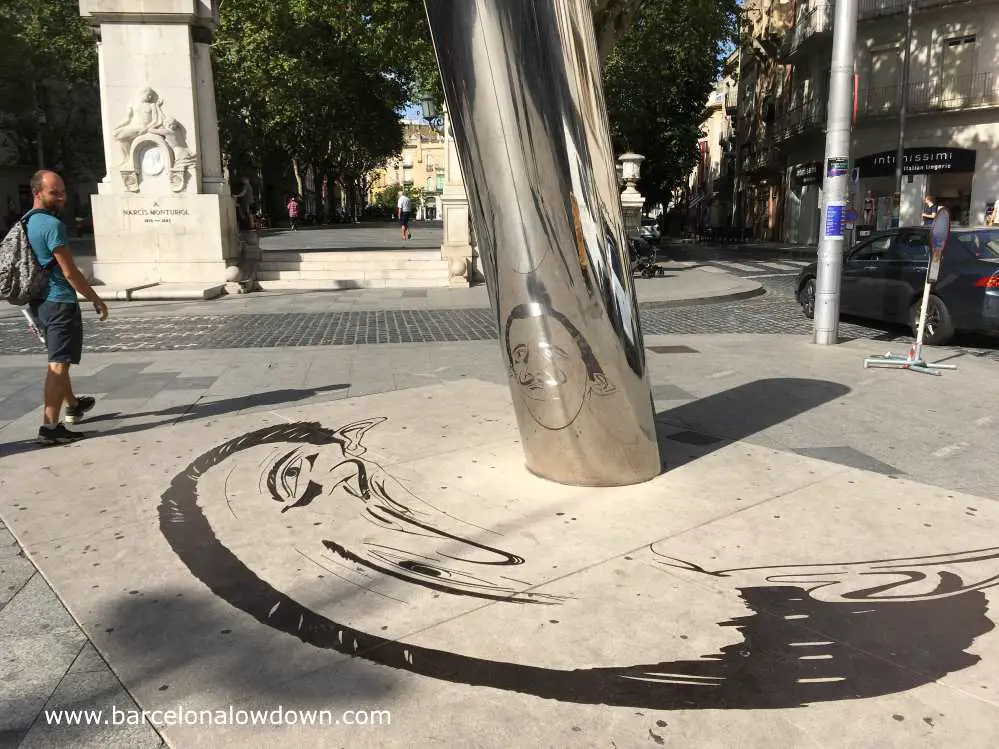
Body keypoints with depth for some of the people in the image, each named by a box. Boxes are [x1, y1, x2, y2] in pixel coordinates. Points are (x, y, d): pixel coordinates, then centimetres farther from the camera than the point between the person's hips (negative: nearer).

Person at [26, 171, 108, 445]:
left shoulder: (26, 222, 12)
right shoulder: (52, 225, -17)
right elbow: (69, 272, -19)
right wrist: (96, 299, -9)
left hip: (40, 301, 10)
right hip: (60, 302, -10)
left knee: (58, 360, 24)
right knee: (58, 364, -6)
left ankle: (73, 405, 42)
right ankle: (50, 427, -6)